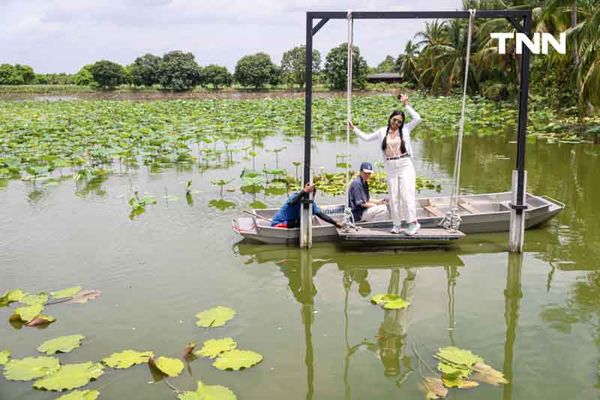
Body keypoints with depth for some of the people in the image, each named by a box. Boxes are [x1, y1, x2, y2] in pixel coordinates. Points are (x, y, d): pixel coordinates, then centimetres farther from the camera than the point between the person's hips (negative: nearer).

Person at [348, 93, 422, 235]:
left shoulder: (405, 129, 4)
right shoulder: (382, 131, 9)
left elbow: (417, 118, -7)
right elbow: (367, 137, 19)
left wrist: (406, 105, -5)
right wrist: (354, 128, 16)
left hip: (405, 166, -3)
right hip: (391, 169, 3)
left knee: (407, 194, -9)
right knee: (393, 197, 6)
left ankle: (413, 222, -4)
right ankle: (396, 225, 13)